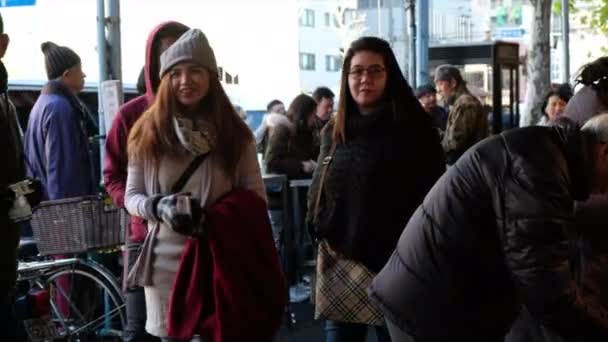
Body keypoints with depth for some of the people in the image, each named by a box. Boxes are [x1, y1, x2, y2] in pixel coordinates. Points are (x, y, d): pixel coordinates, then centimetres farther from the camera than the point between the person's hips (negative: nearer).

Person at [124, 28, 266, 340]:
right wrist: (159, 207, -16)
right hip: (167, 261, 1)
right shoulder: (148, 132, 2)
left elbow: (256, 196, 3)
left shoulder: (234, 133, 1)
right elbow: (132, 196, 5)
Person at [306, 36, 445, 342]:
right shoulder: (333, 132, 11)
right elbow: (317, 193, 19)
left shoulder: (413, 130, -4)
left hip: (395, 264, -4)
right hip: (340, 266, 4)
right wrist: (320, 233, 5)